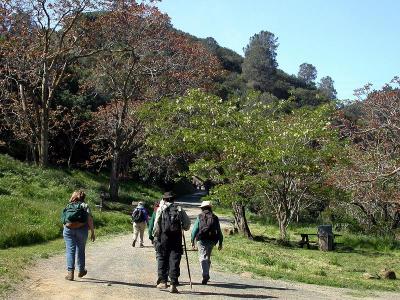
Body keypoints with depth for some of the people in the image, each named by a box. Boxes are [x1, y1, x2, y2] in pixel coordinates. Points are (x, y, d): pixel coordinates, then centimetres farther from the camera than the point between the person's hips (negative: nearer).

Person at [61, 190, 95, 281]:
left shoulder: (68, 206, 18)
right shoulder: (85, 206, 8)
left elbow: (64, 220, 11)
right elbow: (90, 220, -3)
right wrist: (92, 232, -1)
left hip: (68, 229, 2)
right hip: (81, 229, -2)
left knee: (70, 250, 2)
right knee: (80, 250, 12)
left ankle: (70, 272, -6)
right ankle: (81, 271, 26)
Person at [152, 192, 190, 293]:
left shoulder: (161, 209, 6)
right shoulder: (179, 209, 11)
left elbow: (156, 223, -3)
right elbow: (187, 223, 7)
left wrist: (155, 235, 8)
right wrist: (182, 227, 27)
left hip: (163, 236, -1)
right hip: (176, 237, 1)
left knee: (162, 258, 12)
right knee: (174, 260, 2)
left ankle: (163, 281, 12)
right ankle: (173, 284, -1)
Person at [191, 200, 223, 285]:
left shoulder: (199, 217, 1)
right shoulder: (215, 218, 7)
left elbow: (194, 230, -2)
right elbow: (219, 231, 8)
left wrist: (192, 241, 5)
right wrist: (220, 242, 13)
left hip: (202, 240, -3)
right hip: (211, 241, 3)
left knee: (203, 258, -6)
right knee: (208, 258, 18)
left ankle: (205, 275, -22)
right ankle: (206, 275, 26)